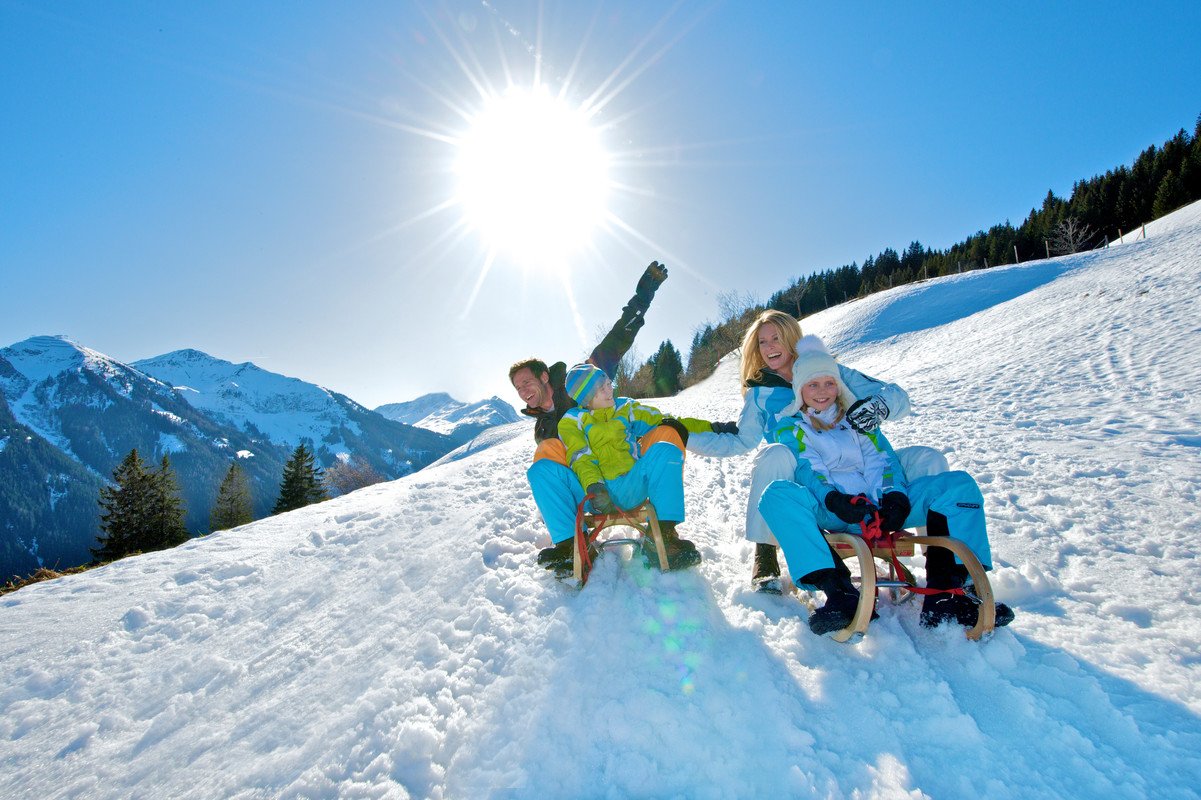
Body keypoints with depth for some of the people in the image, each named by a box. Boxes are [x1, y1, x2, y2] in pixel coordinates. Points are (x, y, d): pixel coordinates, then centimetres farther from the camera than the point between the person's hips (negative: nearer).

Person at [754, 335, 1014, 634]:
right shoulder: (791, 425, 14)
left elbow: (881, 458, 11)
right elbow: (805, 469, -3)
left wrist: (894, 495, -11)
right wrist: (833, 499, -24)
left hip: (878, 506, 4)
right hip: (829, 513, -3)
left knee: (959, 484, -13)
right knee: (777, 493, -35)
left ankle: (944, 594, -25)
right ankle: (839, 593, -42)